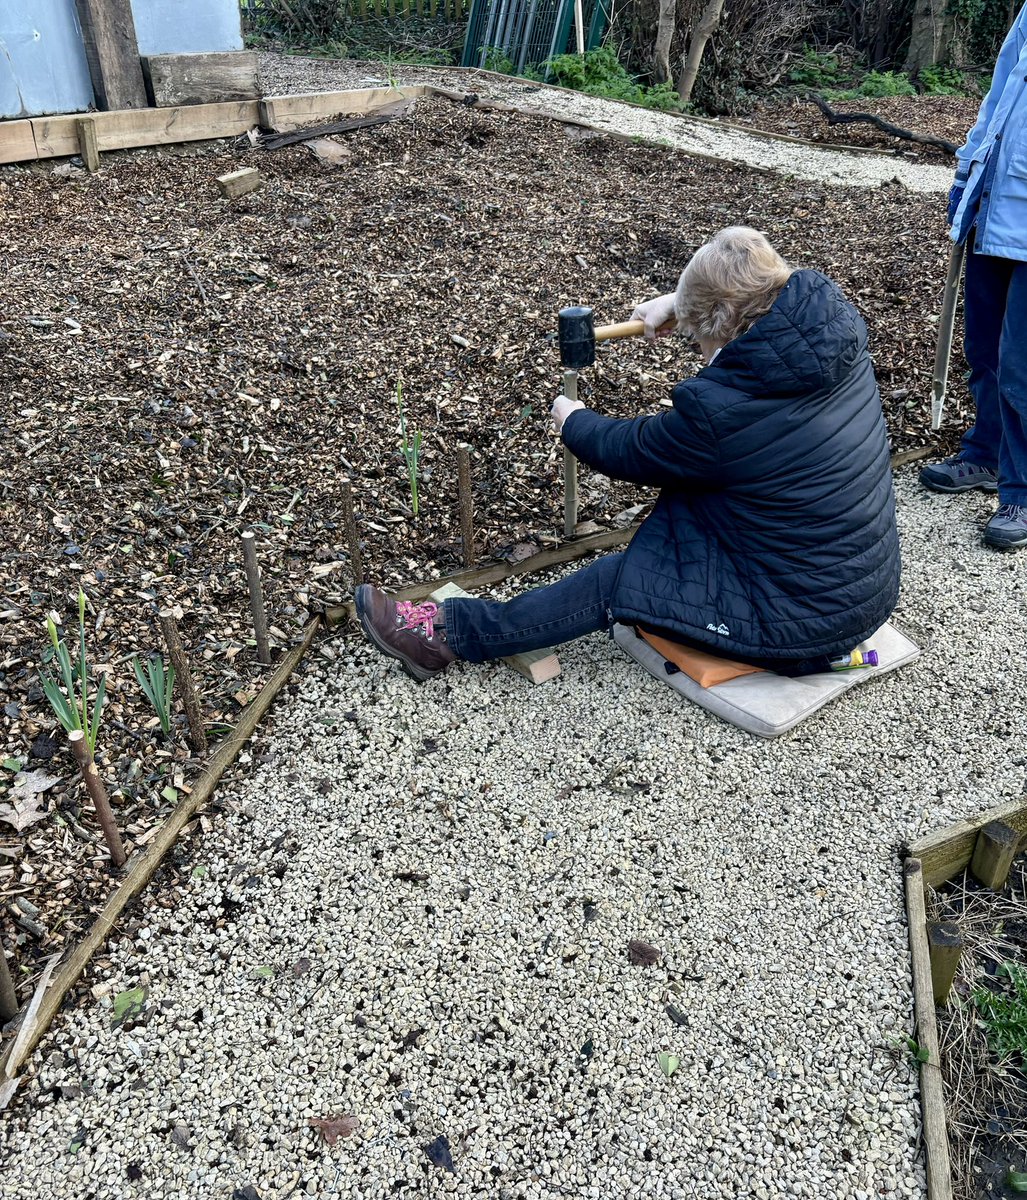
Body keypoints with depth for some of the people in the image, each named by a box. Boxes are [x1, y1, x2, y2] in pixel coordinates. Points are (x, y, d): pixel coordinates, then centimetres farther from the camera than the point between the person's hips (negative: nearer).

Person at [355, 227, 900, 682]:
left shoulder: (722, 411, -28)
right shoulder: (834, 322, -6)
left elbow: (626, 452, -10)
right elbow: (757, 294, 19)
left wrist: (571, 420, 10)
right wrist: (680, 300, 19)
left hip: (804, 624, -8)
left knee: (613, 582, -5)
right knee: (686, 465, 14)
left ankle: (451, 634, 7)